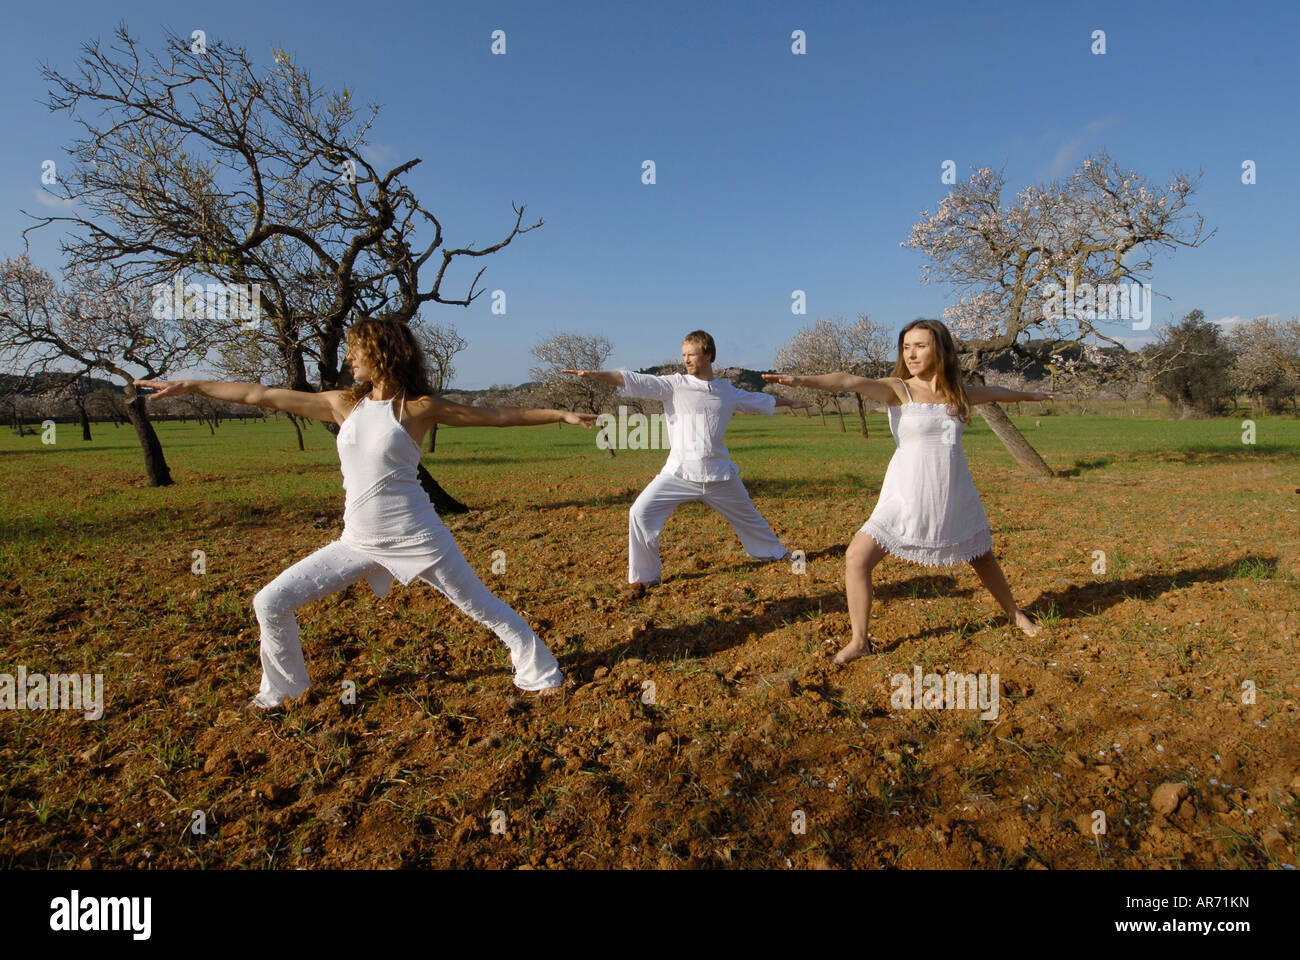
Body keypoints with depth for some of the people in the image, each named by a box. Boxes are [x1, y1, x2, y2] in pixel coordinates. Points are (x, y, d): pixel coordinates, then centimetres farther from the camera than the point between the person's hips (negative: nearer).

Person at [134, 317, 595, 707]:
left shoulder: (419, 407, -6)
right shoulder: (344, 404, 7)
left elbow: (500, 415, -5)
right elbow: (262, 395, 11)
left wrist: (561, 414, -7)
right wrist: (188, 385, 15)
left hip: (416, 537, -5)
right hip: (358, 542, 5)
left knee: (482, 607, 4)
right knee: (270, 602, 6)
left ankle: (540, 672, 25)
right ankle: (283, 688, 29)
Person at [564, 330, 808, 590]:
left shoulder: (728, 392, 6)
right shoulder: (674, 385, -3)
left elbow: (761, 400, 24)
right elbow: (634, 381, -14)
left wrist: (790, 402, 37)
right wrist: (596, 374, -26)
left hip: (719, 475, 3)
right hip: (679, 473, -2)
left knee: (747, 517, 19)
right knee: (641, 512, -18)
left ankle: (775, 553, 48)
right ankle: (644, 576, -2)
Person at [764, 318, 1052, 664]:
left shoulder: (958, 392, 4)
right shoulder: (898, 389, -9)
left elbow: (995, 392, 25)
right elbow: (850, 381, -26)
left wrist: (1030, 395, 44)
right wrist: (802, 380, -42)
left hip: (955, 496, 4)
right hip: (907, 496, -3)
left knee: (983, 558, 21)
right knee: (857, 558, -15)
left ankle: (1016, 614, 49)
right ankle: (860, 640, 1)